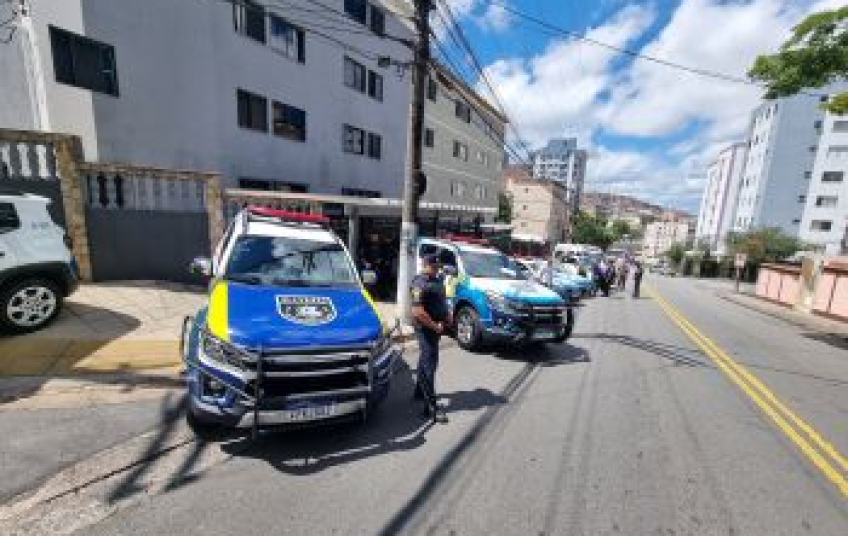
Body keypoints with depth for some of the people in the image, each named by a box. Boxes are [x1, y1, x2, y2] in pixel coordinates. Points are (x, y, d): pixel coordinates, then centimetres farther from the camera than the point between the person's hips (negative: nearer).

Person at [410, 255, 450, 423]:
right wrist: (435, 326, -21)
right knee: (429, 365, -5)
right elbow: (417, 311, -27)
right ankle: (431, 407, 2)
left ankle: (419, 392, 39)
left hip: (436, 328, 10)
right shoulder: (420, 284, -20)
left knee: (425, 360, 21)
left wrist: (447, 316, 9)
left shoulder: (437, 280, 10)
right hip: (426, 329, -10)